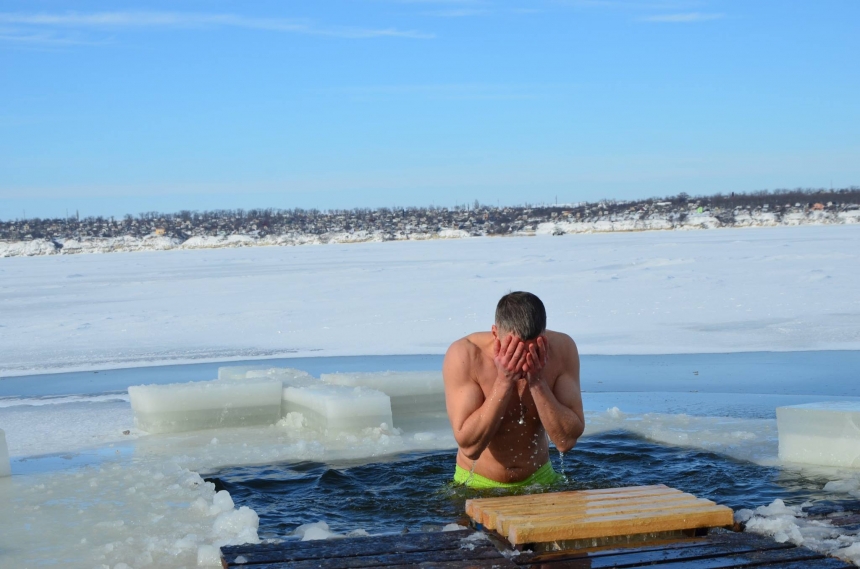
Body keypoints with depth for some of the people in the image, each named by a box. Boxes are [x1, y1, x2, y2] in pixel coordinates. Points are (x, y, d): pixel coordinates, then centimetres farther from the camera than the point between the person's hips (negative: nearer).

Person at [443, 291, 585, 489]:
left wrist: (537, 381, -25)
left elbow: (567, 440, -14)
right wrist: (504, 381, -27)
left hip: (540, 479, 2)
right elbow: (469, 446, -23)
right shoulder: (464, 355, -19)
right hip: (479, 484, -2)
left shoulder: (562, 349, -13)